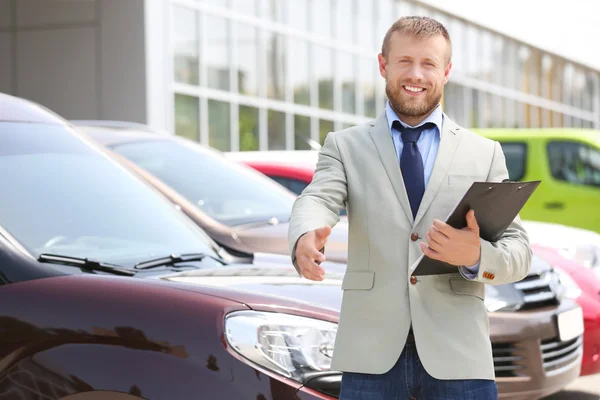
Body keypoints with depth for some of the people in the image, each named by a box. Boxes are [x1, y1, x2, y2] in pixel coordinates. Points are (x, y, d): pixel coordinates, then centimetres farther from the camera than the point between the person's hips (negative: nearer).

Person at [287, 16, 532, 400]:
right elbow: (318, 200, -9)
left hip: (456, 354, 1)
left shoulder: (485, 153, 10)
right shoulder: (345, 146, 9)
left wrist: (476, 256, -17)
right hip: (372, 354, 0)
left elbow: (520, 252, 5)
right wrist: (306, 237, -33)